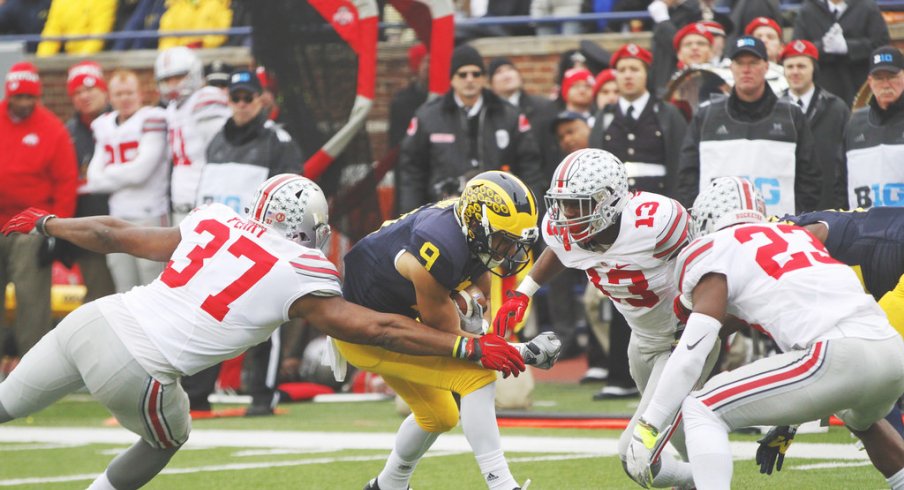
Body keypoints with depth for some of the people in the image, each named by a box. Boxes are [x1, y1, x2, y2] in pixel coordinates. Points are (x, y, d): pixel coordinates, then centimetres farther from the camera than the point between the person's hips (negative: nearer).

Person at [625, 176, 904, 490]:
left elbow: (692, 353, -2)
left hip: (839, 358, -7)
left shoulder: (716, 252, 9)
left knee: (702, 411, 2)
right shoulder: (797, 235, 31)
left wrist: (648, 427, 2)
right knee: (863, 420, 41)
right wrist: (786, 425, 46)